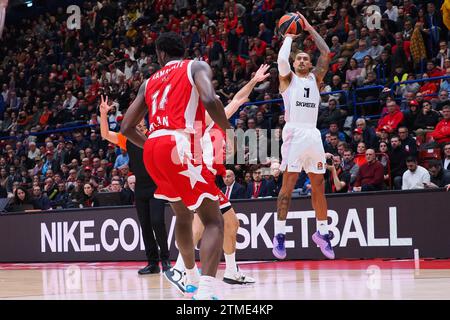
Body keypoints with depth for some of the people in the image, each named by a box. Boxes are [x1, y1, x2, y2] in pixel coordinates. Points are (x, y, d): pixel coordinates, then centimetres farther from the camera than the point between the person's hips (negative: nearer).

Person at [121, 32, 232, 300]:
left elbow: (127, 128, 23)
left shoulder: (150, 82, 25)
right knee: (214, 221, -5)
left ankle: (192, 279, 41)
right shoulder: (197, 67, 9)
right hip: (180, 147, -6)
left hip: (153, 149, 6)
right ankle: (205, 291, -26)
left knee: (183, 216, 28)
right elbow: (209, 100, -13)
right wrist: (229, 131, 3)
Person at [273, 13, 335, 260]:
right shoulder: (288, 78, 8)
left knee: (318, 185, 7)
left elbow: (326, 54, 9)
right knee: (288, 184, -8)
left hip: (313, 134, 5)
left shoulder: (315, 78, 19)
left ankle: (322, 232, 16)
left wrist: (310, 29, 12)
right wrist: (288, 38, 4)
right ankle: (279, 234, -8)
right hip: (294, 133, -5)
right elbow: (282, 60, -12)